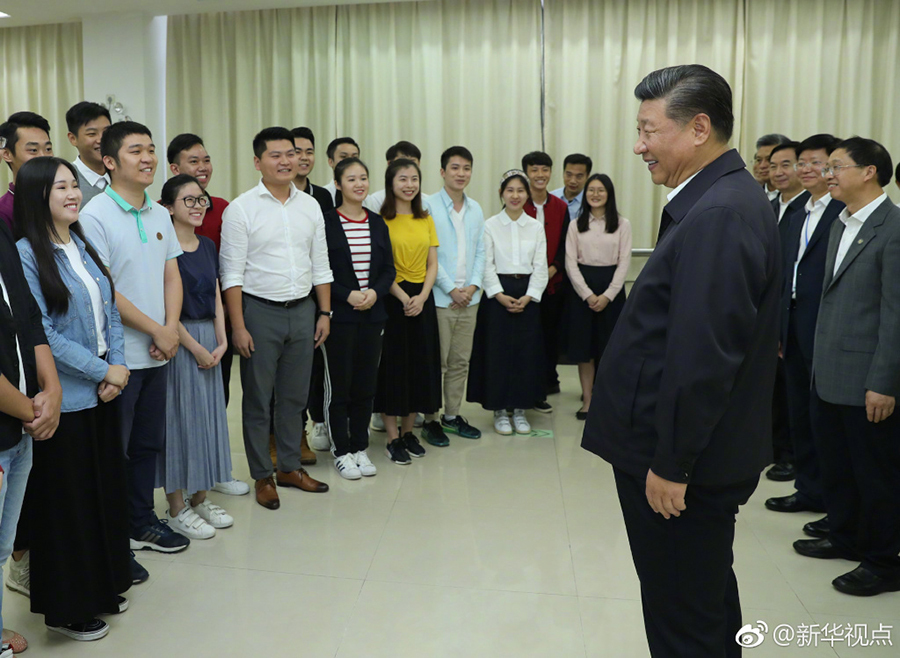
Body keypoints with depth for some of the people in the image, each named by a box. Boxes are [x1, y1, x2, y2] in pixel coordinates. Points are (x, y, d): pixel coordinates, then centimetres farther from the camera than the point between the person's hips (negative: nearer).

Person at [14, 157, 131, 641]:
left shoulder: (84, 247, 8)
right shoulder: (25, 254, -13)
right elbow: (42, 334, -17)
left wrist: (119, 367, -4)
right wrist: (102, 371, -14)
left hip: (102, 392, 7)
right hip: (61, 398, -7)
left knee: (107, 490, 16)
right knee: (65, 500, 6)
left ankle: (103, 587, 34)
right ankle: (67, 606, 24)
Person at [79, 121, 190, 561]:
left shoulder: (160, 215, 10)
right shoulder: (95, 215, -11)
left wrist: (171, 329, -5)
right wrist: (156, 330, -13)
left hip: (158, 353, 7)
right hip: (119, 355, -7)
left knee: (148, 443, 17)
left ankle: (142, 523, 33)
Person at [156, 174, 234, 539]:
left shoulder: (208, 246, 11)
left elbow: (216, 298, 11)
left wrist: (221, 342, 0)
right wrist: (195, 347, -14)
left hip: (209, 341, 7)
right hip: (177, 341, -7)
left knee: (208, 414, 11)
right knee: (180, 416, 0)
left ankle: (200, 498, 25)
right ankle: (176, 508, 13)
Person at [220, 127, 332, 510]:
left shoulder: (310, 206, 8)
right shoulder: (241, 208, -6)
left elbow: (320, 265, 11)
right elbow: (232, 273, -9)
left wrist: (325, 312, 6)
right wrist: (238, 327, -13)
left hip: (302, 310, 4)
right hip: (260, 311, -4)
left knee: (295, 397, 13)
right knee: (258, 400, 6)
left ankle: (290, 467, 28)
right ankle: (262, 476, 20)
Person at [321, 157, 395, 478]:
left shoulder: (378, 223, 9)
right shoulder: (326, 222, -4)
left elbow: (389, 269, 8)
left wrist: (375, 292, -10)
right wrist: (348, 295, -17)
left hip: (372, 315, 4)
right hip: (339, 316, -4)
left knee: (366, 384, 9)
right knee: (338, 385, 4)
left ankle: (360, 448, 23)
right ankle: (342, 452, 17)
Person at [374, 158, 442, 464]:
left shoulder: (426, 220, 10)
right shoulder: (382, 220, -6)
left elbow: (432, 265, 7)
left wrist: (421, 297, -8)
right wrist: (404, 299, -18)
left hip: (422, 298, 5)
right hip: (392, 298, -5)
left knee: (420, 364, 10)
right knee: (392, 365, 0)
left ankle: (407, 431, 25)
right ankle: (392, 438, 11)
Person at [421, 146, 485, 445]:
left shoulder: (476, 209, 12)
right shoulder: (429, 206, -5)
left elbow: (480, 251, 12)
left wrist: (473, 285, -3)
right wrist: (451, 289, -11)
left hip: (469, 297, 5)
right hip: (440, 297, -5)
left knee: (461, 361, 12)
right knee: (436, 362, -1)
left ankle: (452, 415, 24)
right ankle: (430, 420, 10)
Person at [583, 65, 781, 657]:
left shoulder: (718, 214, -23)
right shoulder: (724, 198, 9)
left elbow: (702, 357, -26)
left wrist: (670, 464, -18)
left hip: (679, 465, -10)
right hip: (697, 456, 10)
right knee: (709, 599, 25)